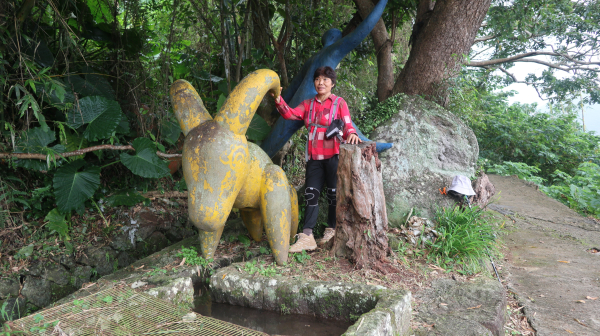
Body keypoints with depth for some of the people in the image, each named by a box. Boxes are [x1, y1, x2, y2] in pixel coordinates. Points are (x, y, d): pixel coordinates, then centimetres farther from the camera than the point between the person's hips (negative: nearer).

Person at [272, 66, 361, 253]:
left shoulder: (339, 103, 3)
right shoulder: (308, 104, 15)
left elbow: (347, 124, -7)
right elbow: (290, 114, 3)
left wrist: (351, 134, -29)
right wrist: (279, 100, -14)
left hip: (333, 155, -4)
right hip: (314, 157, 4)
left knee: (334, 194, 4)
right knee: (311, 194, 0)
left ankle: (332, 231, 21)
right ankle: (307, 237, 0)